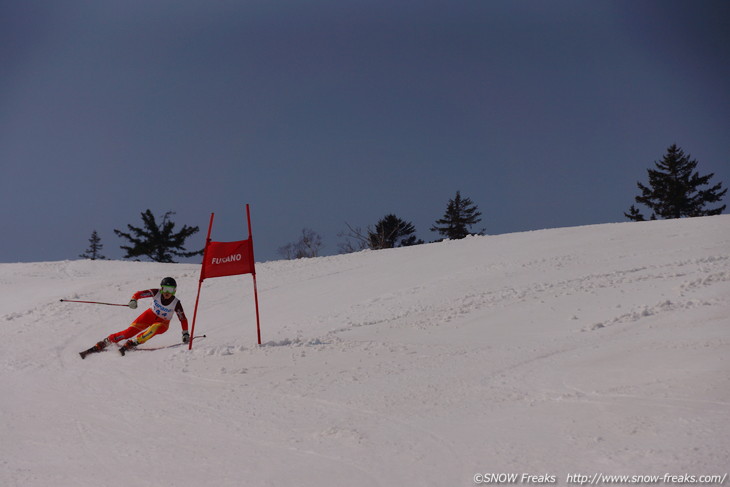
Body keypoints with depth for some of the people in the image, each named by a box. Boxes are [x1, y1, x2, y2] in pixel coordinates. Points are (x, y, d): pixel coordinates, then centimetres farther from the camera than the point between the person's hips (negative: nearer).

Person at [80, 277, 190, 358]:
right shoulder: (156, 293, -18)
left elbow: (183, 319, -12)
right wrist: (133, 300, -40)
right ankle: (100, 345, -17)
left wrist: (185, 334, -16)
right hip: (150, 315, 1)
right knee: (130, 331, -18)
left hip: (162, 323, -1)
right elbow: (139, 294, -18)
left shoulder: (176, 303, -21)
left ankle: (130, 344, -41)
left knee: (154, 328, -39)